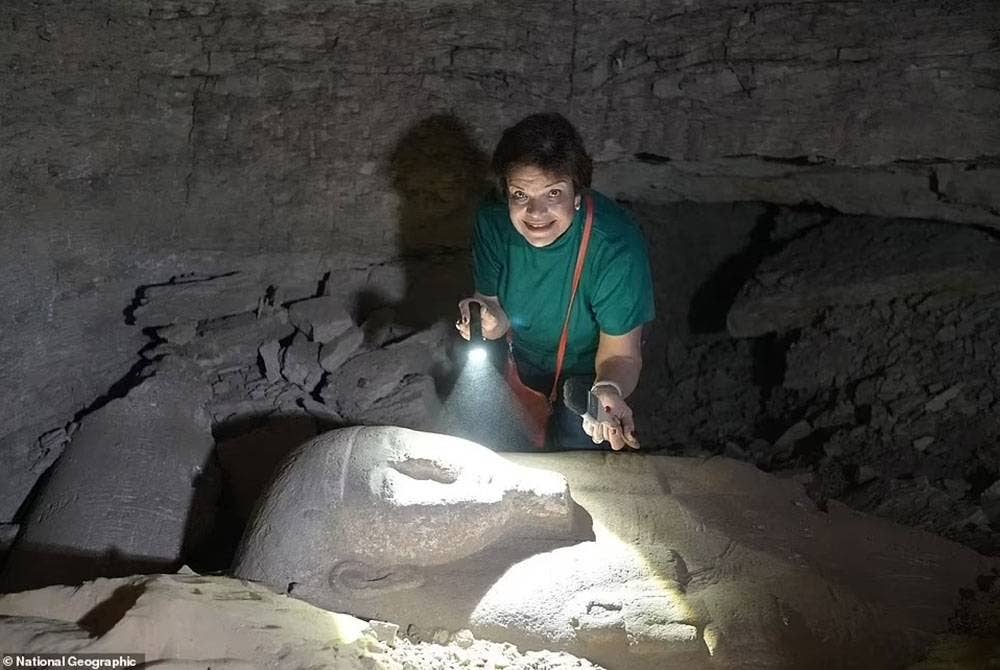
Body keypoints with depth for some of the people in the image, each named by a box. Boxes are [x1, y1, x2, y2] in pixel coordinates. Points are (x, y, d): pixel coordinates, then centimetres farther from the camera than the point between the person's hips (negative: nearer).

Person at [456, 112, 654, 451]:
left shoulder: (617, 248, -39)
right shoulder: (493, 221, -27)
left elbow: (620, 353, -31)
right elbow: (501, 318, -16)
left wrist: (608, 389, -53)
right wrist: (490, 319, -40)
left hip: (587, 369, -4)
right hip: (526, 354, 4)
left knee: (573, 448, 17)